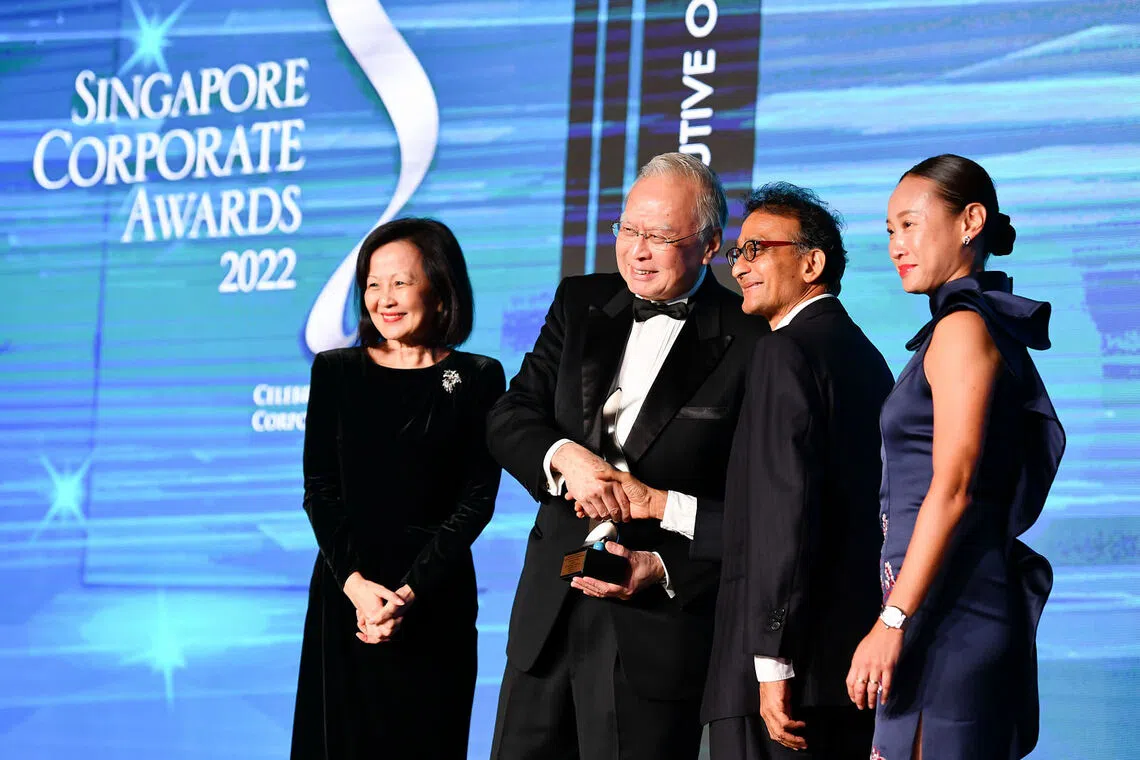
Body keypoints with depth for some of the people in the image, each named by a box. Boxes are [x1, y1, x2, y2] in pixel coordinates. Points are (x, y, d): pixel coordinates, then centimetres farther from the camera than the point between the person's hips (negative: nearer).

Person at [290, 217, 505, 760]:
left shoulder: (476, 379, 0)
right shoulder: (335, 371, 6)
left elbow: (476, 499, -4)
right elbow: (319, 490, 2)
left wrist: (411, 592, -14)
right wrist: (354, 582, -13)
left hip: (435, 599, -1)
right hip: (344, 591, 1)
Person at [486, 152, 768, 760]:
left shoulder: (749, 343, -8)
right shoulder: (580, 303, 10)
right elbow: (509, 418, 4)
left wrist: (664, 568, -19)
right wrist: (566, 457, -17)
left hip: (657, 630, -5)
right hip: (549, 612, 5)